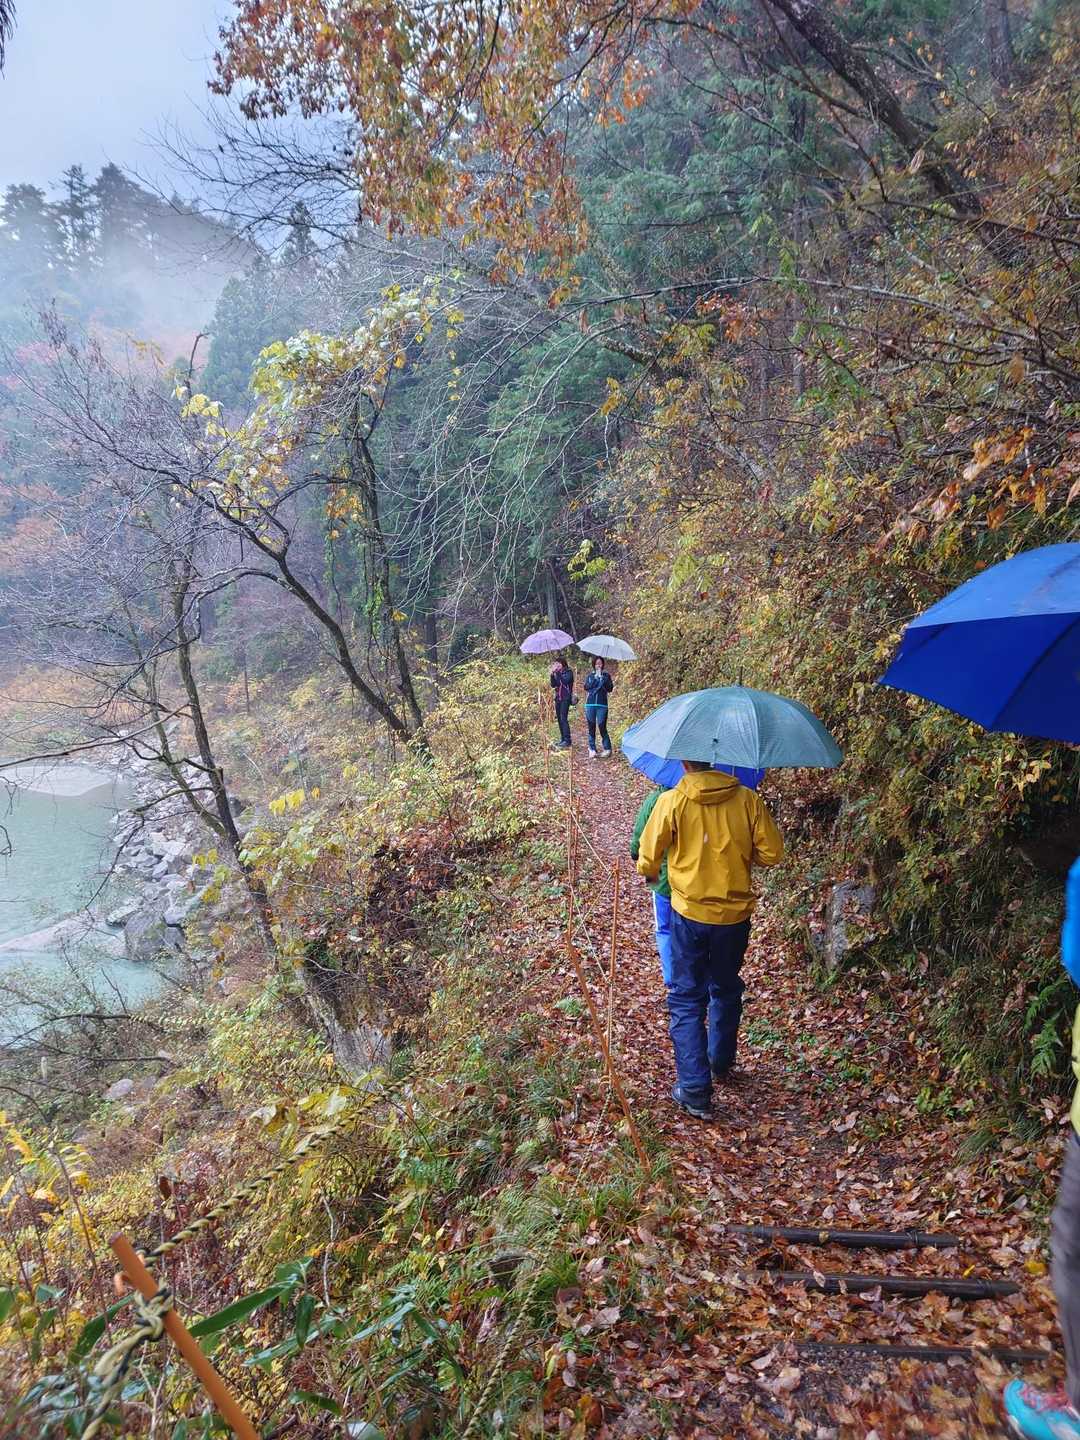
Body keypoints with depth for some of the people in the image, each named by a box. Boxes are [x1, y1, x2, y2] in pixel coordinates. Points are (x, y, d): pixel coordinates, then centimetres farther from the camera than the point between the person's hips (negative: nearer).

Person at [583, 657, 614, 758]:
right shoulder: (590, 675, 11)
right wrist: (595, 677, -10)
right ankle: (592, 749, 12)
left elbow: (610, 689, -4)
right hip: (590, 704, 2)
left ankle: (607, 749, 1)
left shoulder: (606, 675, 9)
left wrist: (602, 677, -11)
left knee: (602, 727, -8)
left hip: (602, 705, -2)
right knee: (591, 727, 4)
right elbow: (586, 687, -4)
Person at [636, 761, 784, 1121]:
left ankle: (695, 1091, 4)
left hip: (689, 914, -3)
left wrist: (652, 874, 12)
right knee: (726, 990, 24)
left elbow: (647, 863, -10)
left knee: (686, 1000, 8)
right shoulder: (747, 799, -9)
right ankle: (722, 1063, 41)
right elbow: (772, 853, -5)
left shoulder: (671, 801, -15)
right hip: (735, 914, 3)